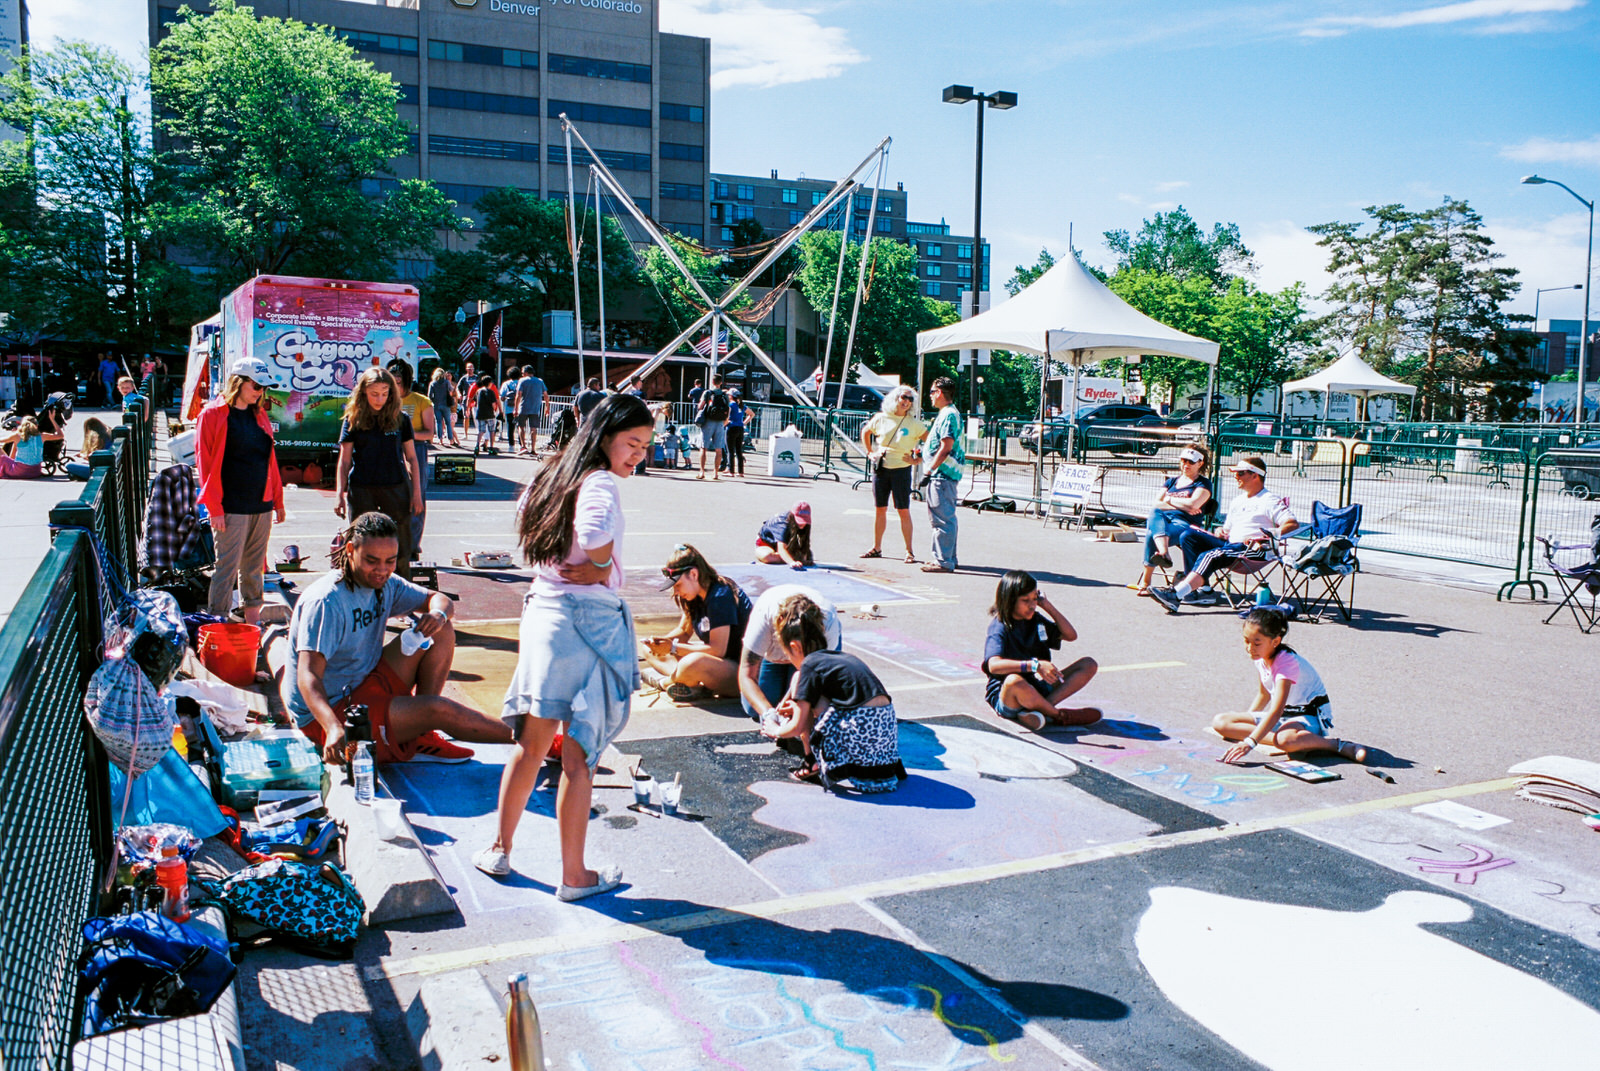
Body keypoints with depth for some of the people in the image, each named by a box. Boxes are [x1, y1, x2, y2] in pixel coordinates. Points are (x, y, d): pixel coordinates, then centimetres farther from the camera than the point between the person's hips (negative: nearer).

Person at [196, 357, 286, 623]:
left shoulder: (260, 415, 13)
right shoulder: (212, 414, -5)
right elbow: (205, 463, -8)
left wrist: (277, 500, 15)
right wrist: (214, 508, -13)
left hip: (261, 505, 6)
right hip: (230, 508, -6)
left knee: (254, 566, 12)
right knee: (227, 567, -4)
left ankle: (253, 619, 21)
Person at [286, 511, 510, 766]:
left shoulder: (383, 584, 2)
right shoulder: (325, 602, -23)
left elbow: (440, 599, 9)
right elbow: (308, 675, -31)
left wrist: (438, 614, -18)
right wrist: (333, 729, -49)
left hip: (365, 685, 9)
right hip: (327, 712, -9)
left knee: (441, 631, -3)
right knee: (438, 709, -25)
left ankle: (422, 737, -7)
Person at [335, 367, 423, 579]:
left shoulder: (400, 419, 5)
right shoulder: (354, 420, 2)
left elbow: (411, 458, 9)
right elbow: (344, 461, 5)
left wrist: (416, 492, 5)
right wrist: (339, 494, -2)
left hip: (396, 489, 1)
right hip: (361, 490, 0)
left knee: (400, 549, 3)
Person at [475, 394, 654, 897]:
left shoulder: (553, 472, 10)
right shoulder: (601, 484, -16)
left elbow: (524, 516, 28)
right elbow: (594, 533, -37)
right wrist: (602, 566, -16)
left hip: (542, 608, 8)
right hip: (589, 621, -8)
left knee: (530, 746, 20)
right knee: (579, 758, 3)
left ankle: (500, 850, 32)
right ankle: (574, 876, 15)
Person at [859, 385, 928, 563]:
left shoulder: (914, 424, -2)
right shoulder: (881, 418, 5)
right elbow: (865, 432, 21)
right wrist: (870, 453, 14)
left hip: (901, 469, -3)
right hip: (880, 468, 3)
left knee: (904, 511, -4)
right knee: (879, 509, 9)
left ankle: (909, 551, 3)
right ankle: (876, 548, 18)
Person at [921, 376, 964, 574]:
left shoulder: (949, 415, -15)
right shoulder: (947, 413, 17)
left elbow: (946, 448, -21)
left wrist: (928, 471, -19)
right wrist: (922, 458, 27)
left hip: (942, 475, -11)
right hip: (944, 475, 11)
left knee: (943, 519, -9)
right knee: (946, 518, 16)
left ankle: (943, 561, -8)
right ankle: (948, 558, 23)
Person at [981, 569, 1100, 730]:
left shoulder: (1036, 621, 11)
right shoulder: (999, 627, -13)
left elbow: (1071, 635, 14)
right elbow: (994, 665, -30)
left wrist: (1047, 606, 5)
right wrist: (1035, 666, -39)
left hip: (1038, 690, 7)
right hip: (1005, 697, -7)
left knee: (1089, 665, -4)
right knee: (1014, 681, -44)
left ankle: (1038, 709, -24)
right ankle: (1059, 715, -15)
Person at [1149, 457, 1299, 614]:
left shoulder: (1271, 500, 1)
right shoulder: (1237, 501, 27)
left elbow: (1293, 524, -11)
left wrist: (1268, 537, -24)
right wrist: (1221, 534, 6)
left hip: (1255, 550, -9)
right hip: (1230, 545, 9)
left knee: (1209, 556, -32)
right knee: (1187, 535, -7)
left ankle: (1176, 596, -43)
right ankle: (1196, 586, -20)